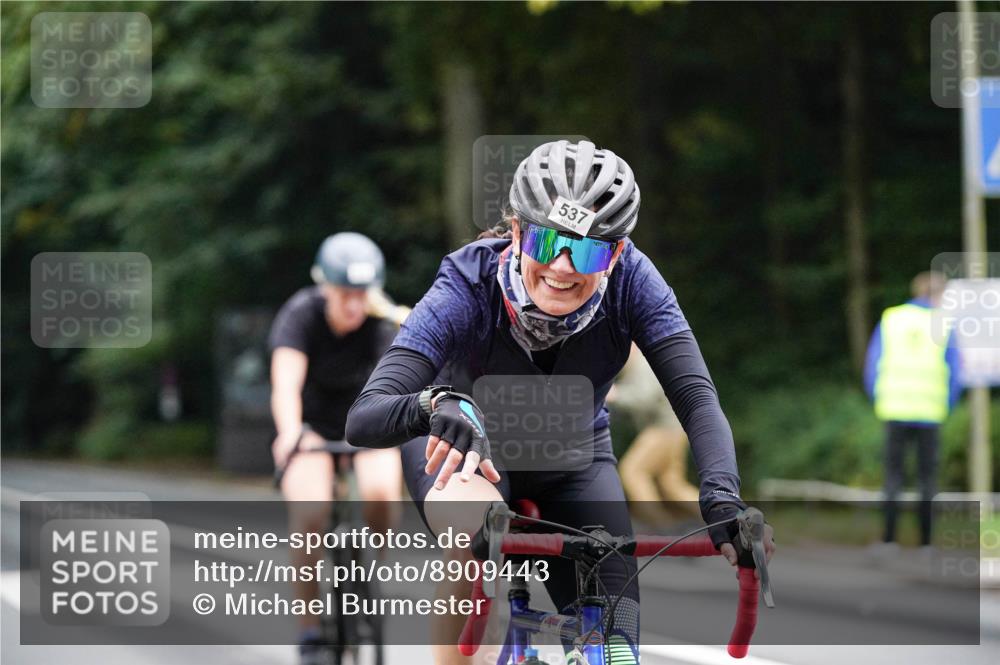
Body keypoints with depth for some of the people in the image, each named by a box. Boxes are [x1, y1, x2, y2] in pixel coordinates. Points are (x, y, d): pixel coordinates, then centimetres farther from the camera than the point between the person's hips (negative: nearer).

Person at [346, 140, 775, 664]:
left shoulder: (630, 281, -27)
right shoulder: (469, 288, -32)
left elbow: (696, 396, -33)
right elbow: (363, 418, -41)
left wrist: (721, 498, -52)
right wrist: (435, 404, -63)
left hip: (573, 463, 3)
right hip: (466, 450, -2)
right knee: (474, 532, -39)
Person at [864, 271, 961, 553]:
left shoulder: (890, 318, 4)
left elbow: (872, 363, 3)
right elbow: (953, 373, -2)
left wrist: (879, 401, 13)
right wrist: (946, 407, 12)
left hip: (895, 411, 1)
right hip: (930, 412, -1)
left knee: (893, 475, 6)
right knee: (927, 477, 6)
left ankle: (889, 538, -3)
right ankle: (925, 541, 4)